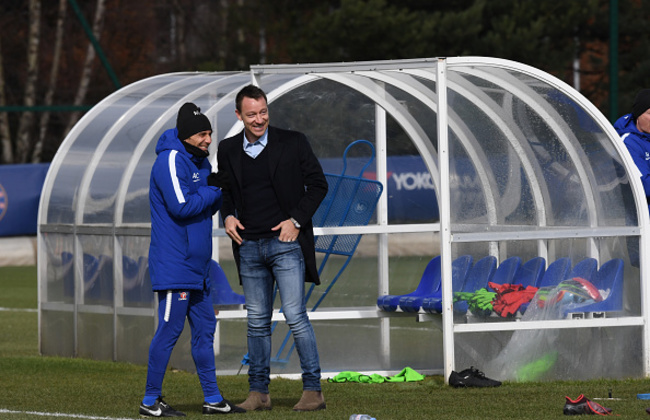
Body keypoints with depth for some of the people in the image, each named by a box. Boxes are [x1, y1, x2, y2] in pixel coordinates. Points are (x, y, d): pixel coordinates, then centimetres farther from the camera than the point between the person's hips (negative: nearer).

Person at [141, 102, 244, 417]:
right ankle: (151, 401, -2)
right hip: (173, 265, -10)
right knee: (169, 330, -8)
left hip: (196, 266, 10)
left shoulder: (200, 161, 16)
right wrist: (215, 190, -11)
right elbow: (181, 206, -23)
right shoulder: (171, 160, -14)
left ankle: (213, 399, 19)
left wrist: (220, 192, -1)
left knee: (204, 328, 12)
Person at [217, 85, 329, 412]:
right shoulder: (228, 150, 9)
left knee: (295, 315, -9)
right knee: (257, 321, 7)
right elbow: (225, 191, 22)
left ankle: (313, 389, -5)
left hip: (285, 241, -4)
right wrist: (227, 216, 2)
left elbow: (318, 184, 2)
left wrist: (297, 220, -7)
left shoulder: (292, 143, -1)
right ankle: (258, 391, 12)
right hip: (249, 246, 4)